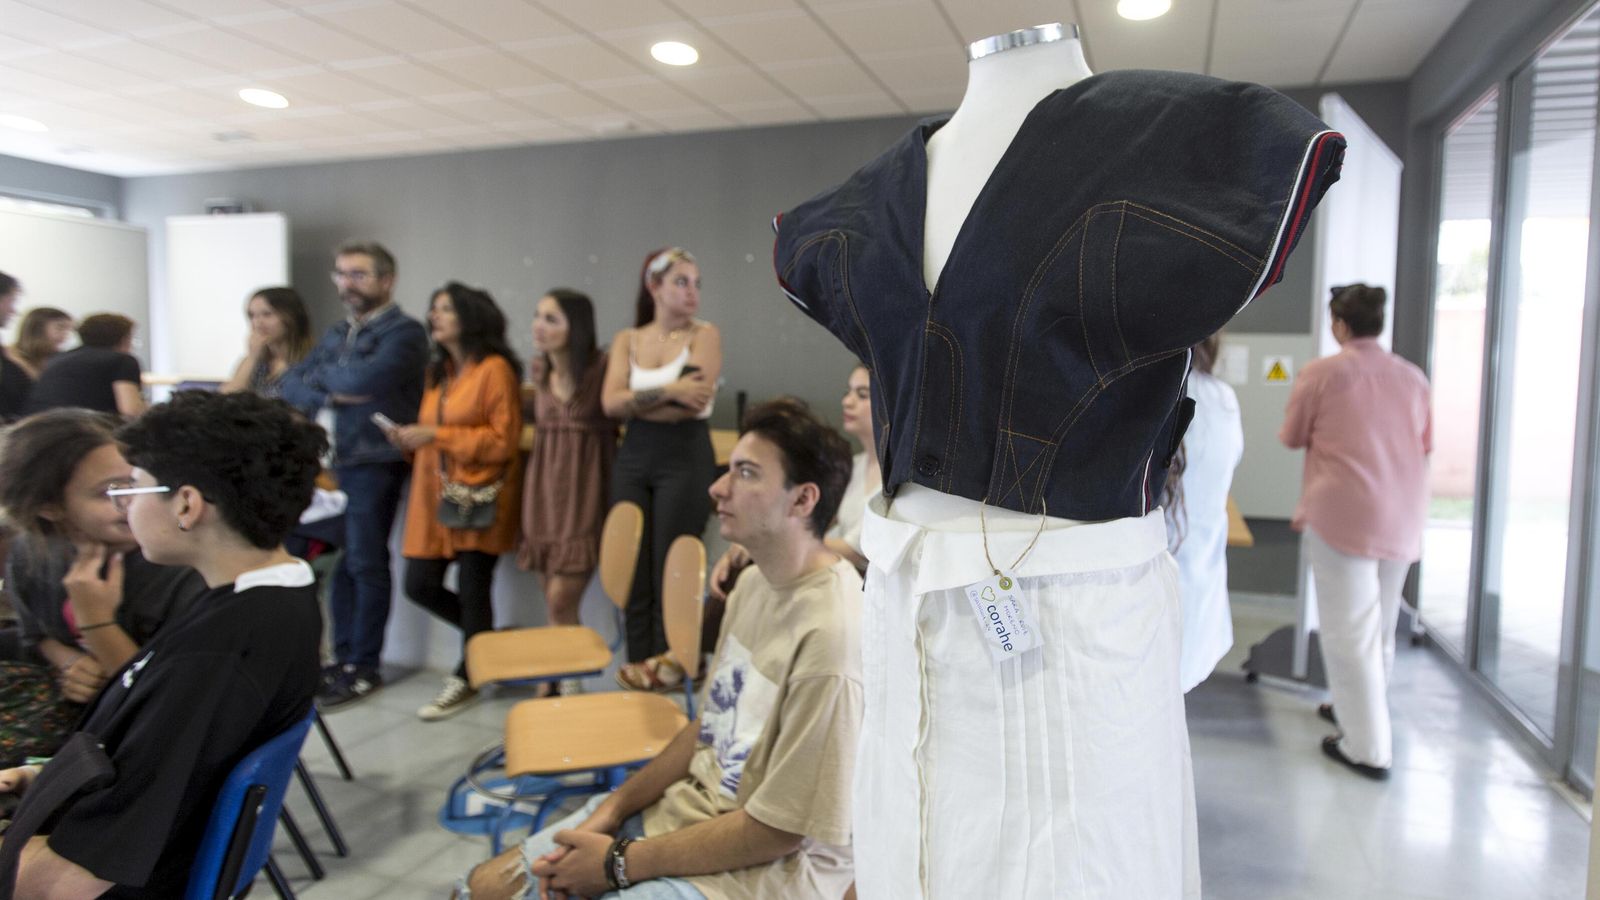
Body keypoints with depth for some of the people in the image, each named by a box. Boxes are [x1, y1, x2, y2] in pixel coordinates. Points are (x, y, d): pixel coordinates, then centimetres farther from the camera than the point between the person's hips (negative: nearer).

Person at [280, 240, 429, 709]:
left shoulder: (404, 332, -6)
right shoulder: (337, 334, 18)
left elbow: (365, 378, -22)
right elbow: (290, 385, 11)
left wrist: (321, 374, -2)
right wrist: (326, 397, -10)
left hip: (375, 462, -7)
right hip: (331, 460, 7)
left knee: (366, 563, -1)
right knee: (338, 560, 9)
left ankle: (364, 667, 9)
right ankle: (343, 656, 21)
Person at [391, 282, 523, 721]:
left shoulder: (494, 369, -7)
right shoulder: (438, 371, 18)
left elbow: (503, 439, -13)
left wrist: (436, 435, -16)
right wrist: (411, 438, 5)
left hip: (479, 496, -8)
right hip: (434, 495, 8)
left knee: (472, 589, -1)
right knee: (420, 585, 4)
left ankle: (467, 678, 16)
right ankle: (485, 641, 26)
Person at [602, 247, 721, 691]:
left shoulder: (704, 335, 0)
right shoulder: (627, 340, 10)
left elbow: (695, 402, -14)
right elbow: (611, 402, -5)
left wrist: (637, 400, -8)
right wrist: (668, 392, -15)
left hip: (686, 457, -3)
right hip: (634, 458, 4)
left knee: (670, 568, 0)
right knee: (634, 566, 4)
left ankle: (667, 663, 15)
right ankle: (638, 662, 16)